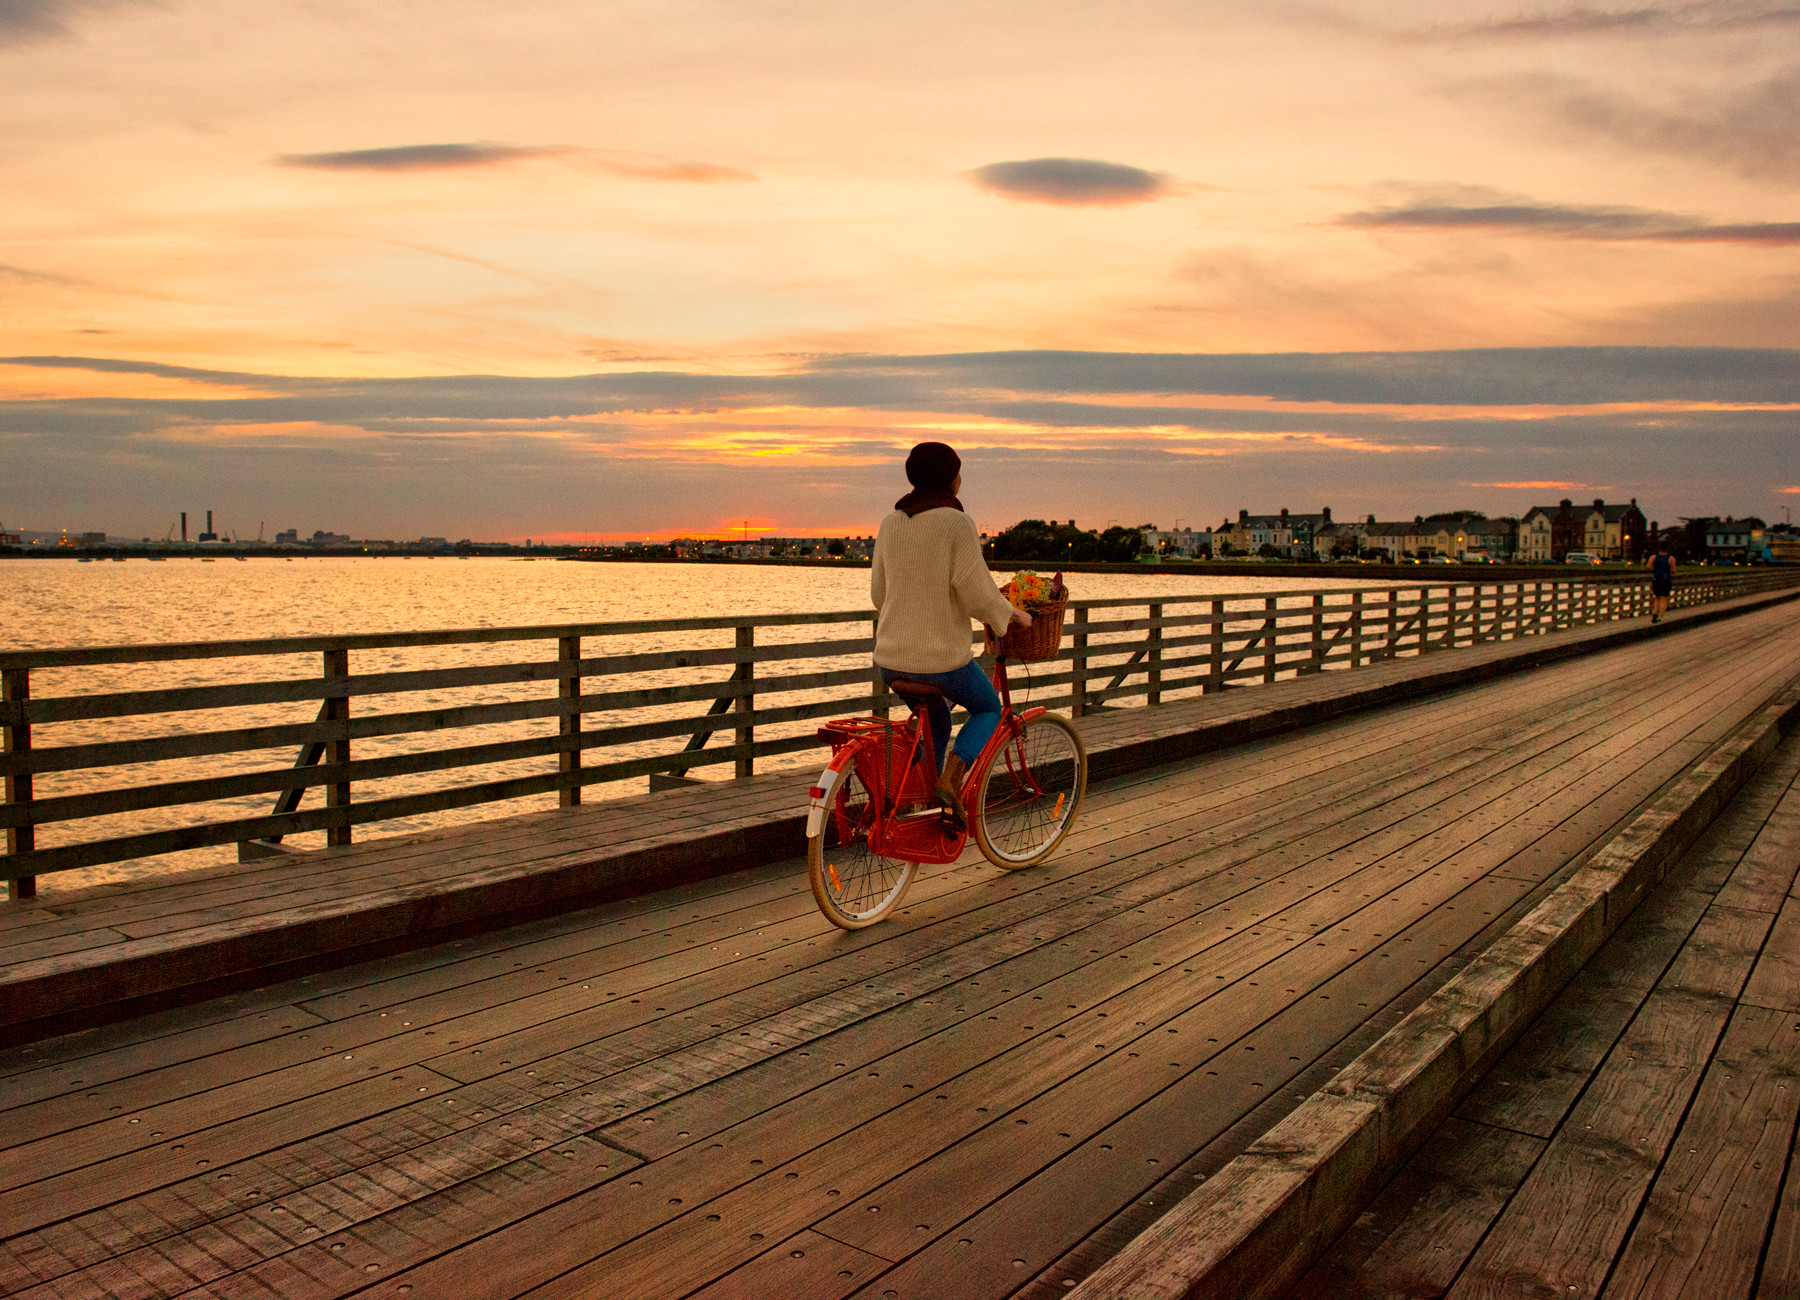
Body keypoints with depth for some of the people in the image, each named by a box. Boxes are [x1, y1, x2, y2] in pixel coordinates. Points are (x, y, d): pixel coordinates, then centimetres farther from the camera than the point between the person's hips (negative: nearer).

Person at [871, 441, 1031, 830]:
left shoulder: (891, 523, 6)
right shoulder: (957, 523, -13)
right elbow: (977, 594, -16)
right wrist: (1012, 614, 3)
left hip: (891, 657, 6)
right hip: (942, 656, -6)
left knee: (936, 722, 30)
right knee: (988, 709, 22)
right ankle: (949, 781, 0)